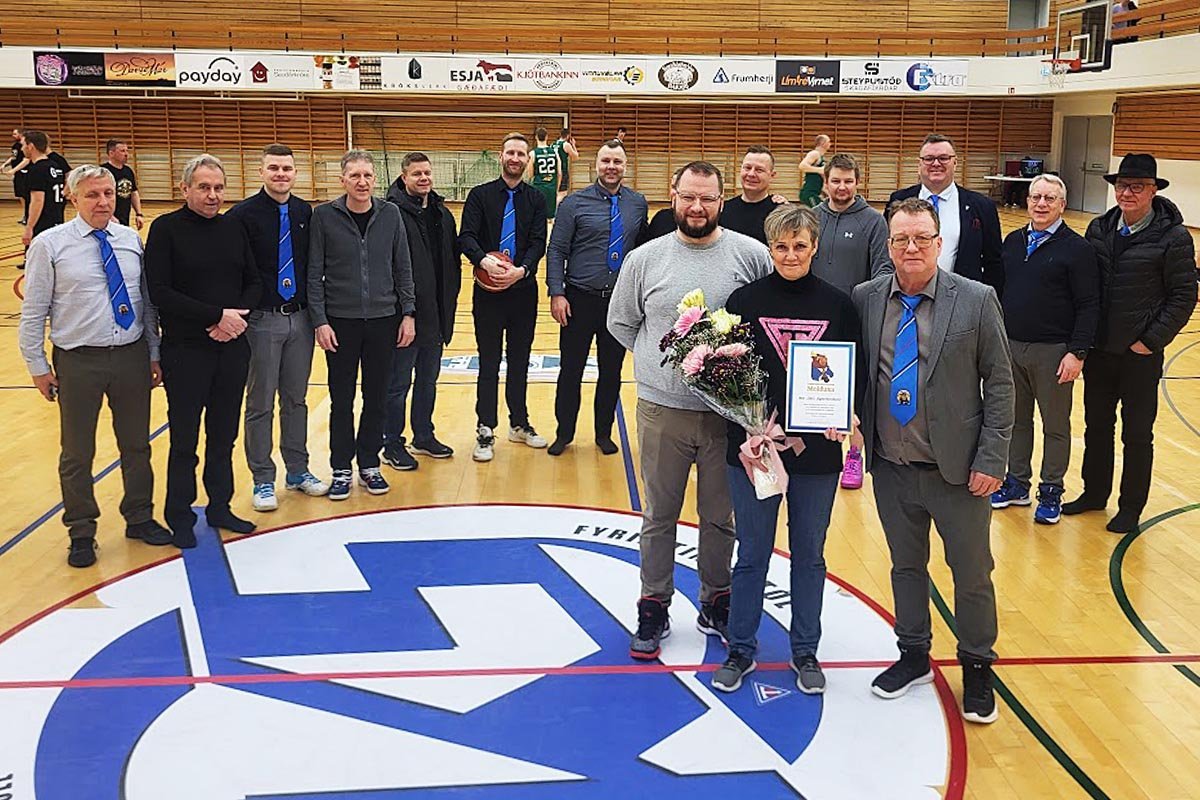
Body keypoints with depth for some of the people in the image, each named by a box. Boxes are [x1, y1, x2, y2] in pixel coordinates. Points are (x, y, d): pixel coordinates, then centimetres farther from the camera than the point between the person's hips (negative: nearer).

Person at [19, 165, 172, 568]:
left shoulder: (132, 240, 3)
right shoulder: (49, 245, -7)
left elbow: (147, 302, 8)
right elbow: (33, 311, -3)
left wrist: (154, 353, 7)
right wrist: (38, 365, -3)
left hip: (132, 356, 3)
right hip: (78, 361, -3)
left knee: (136, 445, 16)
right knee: (77, 454, 9)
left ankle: (139, 519, 34)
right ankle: (82, 533, 25)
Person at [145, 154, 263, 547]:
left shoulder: (233, 227, 7)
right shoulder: (166, 229, -7)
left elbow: (254, 282, 11)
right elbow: (160, 292, -14)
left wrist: (238, 314, -10)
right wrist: (217, 315, -18)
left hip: (232, 347, 4)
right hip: (185, 350, -4)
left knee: (224, 434, 13)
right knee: (185, 439, 4)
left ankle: (220, 507, 27)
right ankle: (180, 518, 17)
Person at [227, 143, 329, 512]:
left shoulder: (306, 212, 4)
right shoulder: (244, 214, -9)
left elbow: (313, 261, 10)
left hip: (300, 317, 4)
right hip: (262, 319, -4)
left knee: (296, 399, 15)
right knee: (261, 404, 6)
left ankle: (297, 470, 28)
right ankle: (263, 479, 17)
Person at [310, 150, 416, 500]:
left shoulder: (390, 214, 1)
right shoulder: (324, 216, -5)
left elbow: (403, 268, 6)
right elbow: (314, 274, -4)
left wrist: (408, 313, 2)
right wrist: (320, 321, -9)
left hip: (383, 320, 2)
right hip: (341, 321, -2)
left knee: (377, 398, 10)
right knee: (341, 400, 7)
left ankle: (369, 464, 24)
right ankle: (341, 469, 19)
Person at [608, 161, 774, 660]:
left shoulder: (752, 256, -3)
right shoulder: (645, 259, 0)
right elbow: (619, 323, 11)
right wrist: (659, 357, 4)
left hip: (730, 410, 0)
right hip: (661, 410, 1)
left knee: (721, 517, 13)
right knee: (659, 516, 12)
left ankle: (716, 604, 29)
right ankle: (654, 608, 24)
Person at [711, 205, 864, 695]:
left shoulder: (838, 305, 0)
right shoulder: (745, 300, -3)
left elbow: (856, 373, 4)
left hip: (817, 449, 1)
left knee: (809, 554, 13)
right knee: (752, 553, 9)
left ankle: (805, 651, 28)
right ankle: (741, 649, 24)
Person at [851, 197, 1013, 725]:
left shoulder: (977, 300, -8)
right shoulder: (865, 299, -1)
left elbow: (999, 384, -6)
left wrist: (991, 459, -10)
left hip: (956, 469, -2)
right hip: (891, 468, 3)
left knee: (972, 573, 10)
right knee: (906, 566, 18)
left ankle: (977, 667, 30)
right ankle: (914, 656, 37)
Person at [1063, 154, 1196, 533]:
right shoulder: (1099, 228, 1)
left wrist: (1151, 340, -13)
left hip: (1140, 354, -4)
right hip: (1098, 351, 4)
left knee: (1137, 434, 9)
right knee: (1096, 426, 17)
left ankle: (1131, 508, 23)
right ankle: (1094, 493, 33)